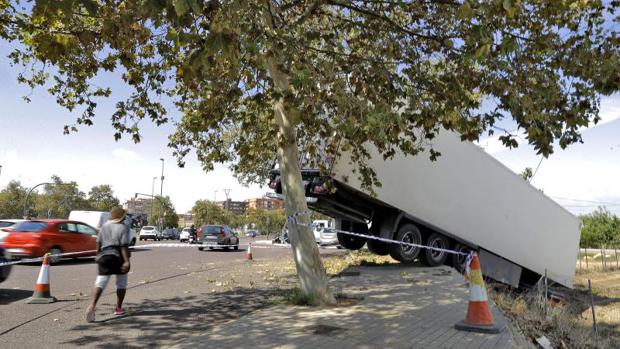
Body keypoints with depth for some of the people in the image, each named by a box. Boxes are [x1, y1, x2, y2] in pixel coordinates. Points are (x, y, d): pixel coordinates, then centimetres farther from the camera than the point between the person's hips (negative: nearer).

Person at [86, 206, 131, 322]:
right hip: (118, 257, -3)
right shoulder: (123, 228, -6)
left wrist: (98, 255, 25)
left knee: (100, 282, -3)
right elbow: (124, 246, -14)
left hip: (104, 256, 4)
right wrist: (127, 261, -18)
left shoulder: (104, 227, 11)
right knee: (121, 283, 14)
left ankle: (92, 305, -25)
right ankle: (118, 308, 18)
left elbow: (98, 243, 12)